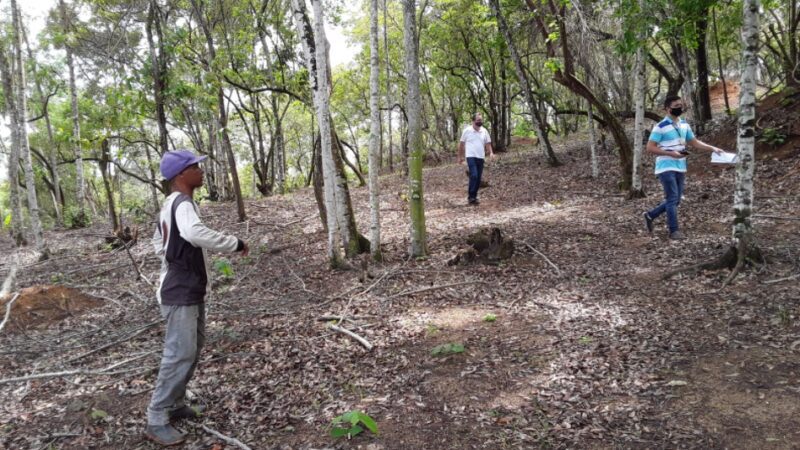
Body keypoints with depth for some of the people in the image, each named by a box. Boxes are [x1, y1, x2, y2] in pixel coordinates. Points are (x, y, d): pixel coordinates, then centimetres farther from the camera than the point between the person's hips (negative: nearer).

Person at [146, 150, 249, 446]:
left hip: (190, 291, 11)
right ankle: (156, 419, 2)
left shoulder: (171, 205, 13)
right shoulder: (182, 204, -20)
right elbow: (195, 233, -41)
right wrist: (235, 244, -30)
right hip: (180, 294, -11)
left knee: (193, 347, 18)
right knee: (180, 354, -7)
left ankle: (174, 403, 29)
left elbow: (158, 241, 26)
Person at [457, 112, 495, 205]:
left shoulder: (484, 131, 6)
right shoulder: (467, 130, -3)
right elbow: (461, 144, 4)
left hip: (481, 157, 4)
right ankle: (471, 197, -12)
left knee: (478, 178, 6)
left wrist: (491, 153, -7)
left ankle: (474, 196, 16)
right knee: (474, 176, -18)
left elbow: (488, 143, 11)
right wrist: (460, 157, 5)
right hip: (471, 157, -4)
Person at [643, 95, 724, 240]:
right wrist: (671, 153, -21)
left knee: (675, 200, 10)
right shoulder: (660, 127, -12)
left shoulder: (684, 124, 11)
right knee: (672, 199, -9)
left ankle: (650, 215, 24)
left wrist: (712, 148, 4)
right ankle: (674, 231, -2)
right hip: (666, 168, -8)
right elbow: (650, 148, -14)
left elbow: (694, 142, 17)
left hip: (680, 168, 8)